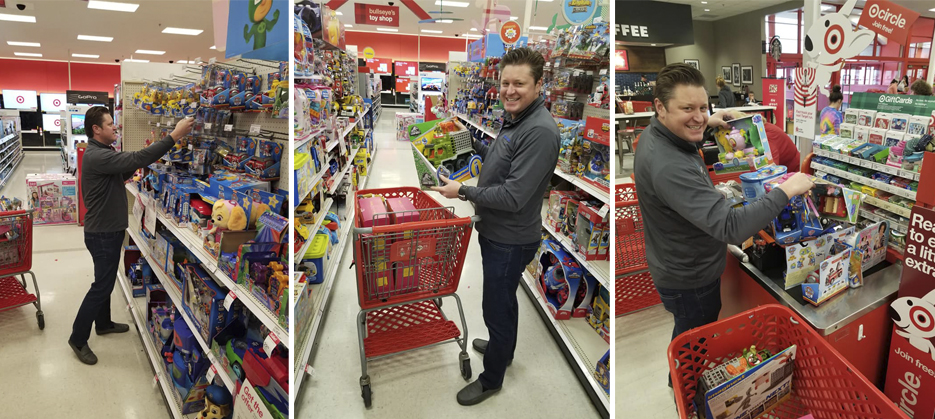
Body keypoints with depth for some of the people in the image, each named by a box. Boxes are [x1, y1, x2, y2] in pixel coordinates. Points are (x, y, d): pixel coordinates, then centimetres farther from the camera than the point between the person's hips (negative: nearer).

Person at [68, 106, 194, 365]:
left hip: (108, 229, 10)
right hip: (102, 233, -10)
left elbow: (121, 173, 18)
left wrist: (139, 164, -1)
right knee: (102, 285, 0)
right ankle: (78, 339, 13)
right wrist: (174, 136, -38)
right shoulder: (96, 156, -26)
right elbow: (136, 159, -36)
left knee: (106, 280, 22)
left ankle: (103, 323, 39)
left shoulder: (101, 152, 8)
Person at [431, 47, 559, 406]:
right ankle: (503, 348, 51)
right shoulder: (513, 117, 4)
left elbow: (513, 197, -29)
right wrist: (473, 145, 10)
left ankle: (491, 379, 28)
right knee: (503, 299, 27)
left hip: (510, 240, -9)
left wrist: (462, 191, -20)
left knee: (497, 307, 7)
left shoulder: (540, 131, -27)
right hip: (496, 231, 9)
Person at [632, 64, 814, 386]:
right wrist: (786, 191, -31)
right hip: (689, 281, -10)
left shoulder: (654, 133, -6)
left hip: (676, 267, 10)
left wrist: (707, 123, 17)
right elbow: (731, 228, -41)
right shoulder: (669, 167, -39)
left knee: (687, 335, 32)